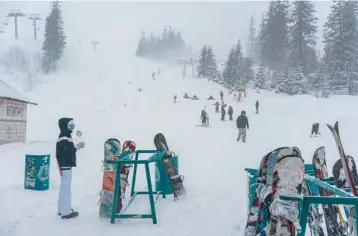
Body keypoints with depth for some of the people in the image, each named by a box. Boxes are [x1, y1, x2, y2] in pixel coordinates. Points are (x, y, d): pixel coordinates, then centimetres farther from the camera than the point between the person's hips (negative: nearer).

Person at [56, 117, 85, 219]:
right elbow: (67, 151, -26)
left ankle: (63, 209, 28)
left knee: (64, 188, 17)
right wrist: (77, 147, -17)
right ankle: (66, 212, -1)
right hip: (65, 165, -11)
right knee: (66, 188, -6)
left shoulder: (65, 137, 15)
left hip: (66, 165, 11)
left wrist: (77, 146, 7)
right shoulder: (64, 138, -18)